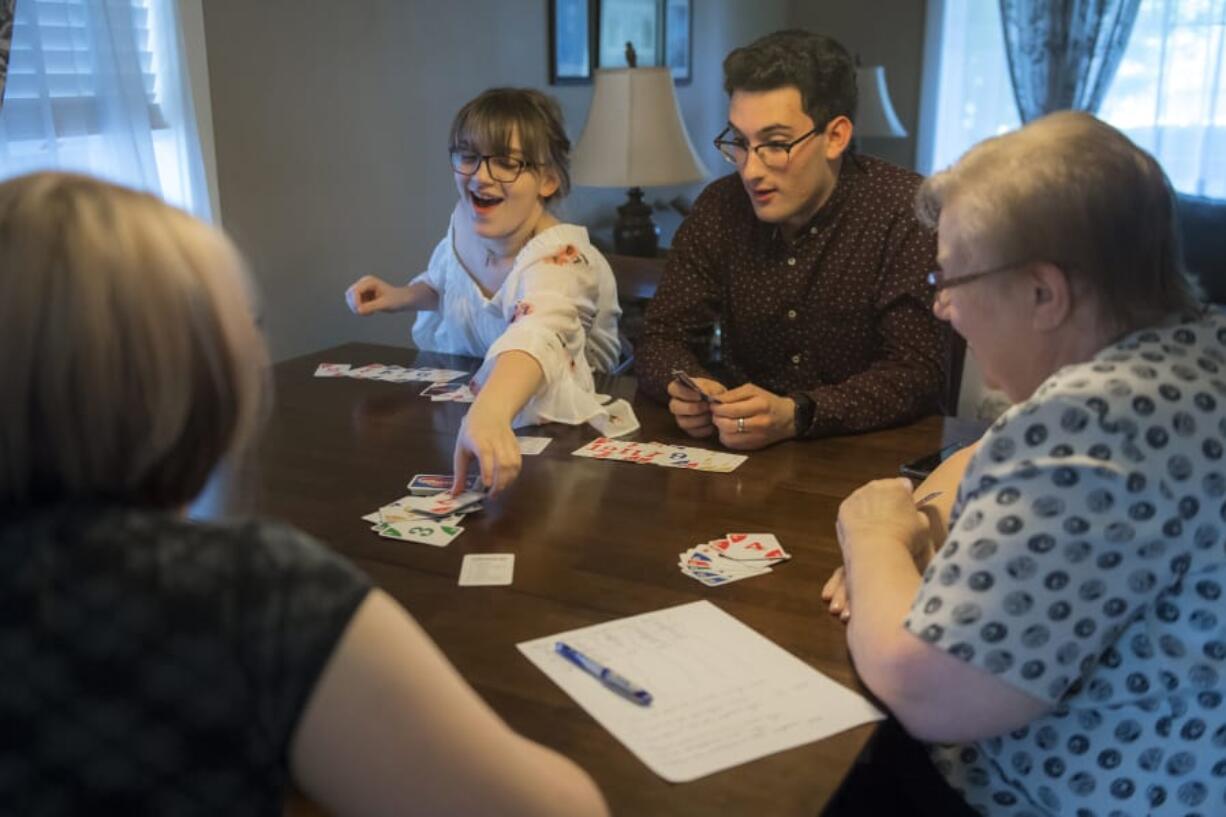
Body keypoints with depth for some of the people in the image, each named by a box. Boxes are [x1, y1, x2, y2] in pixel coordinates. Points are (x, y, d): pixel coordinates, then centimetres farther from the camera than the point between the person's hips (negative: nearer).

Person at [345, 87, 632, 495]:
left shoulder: (559, 259, -28)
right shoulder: (466, 221, -6)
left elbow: (537, 339, -52)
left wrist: (489, 414, -70)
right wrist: (397, 297, 1)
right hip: (467, 397, 6)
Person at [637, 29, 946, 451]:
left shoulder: (907, 212, -12)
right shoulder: (720, 207, 0)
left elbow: (916, 371, -17)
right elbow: (662, 337, 1)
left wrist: (794, 416, -32)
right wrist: (690, 391, -21)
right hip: (737, 451, 4)